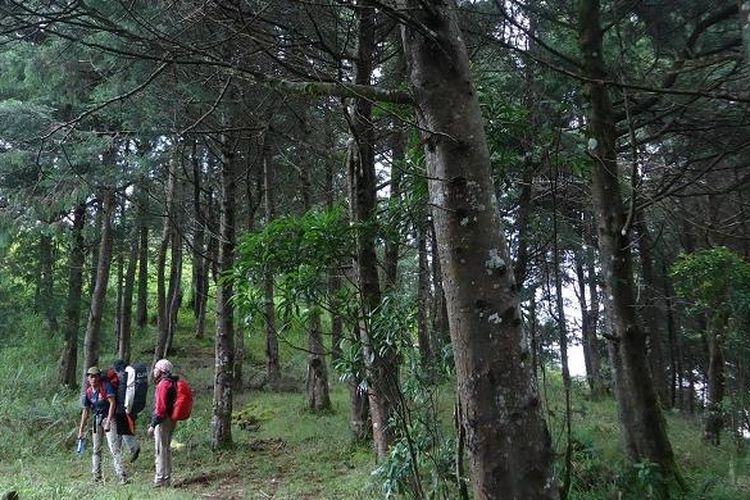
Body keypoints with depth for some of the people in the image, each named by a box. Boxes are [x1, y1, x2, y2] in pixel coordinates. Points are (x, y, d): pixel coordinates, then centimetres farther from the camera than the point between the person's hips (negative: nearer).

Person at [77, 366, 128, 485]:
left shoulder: (106, 386, -13)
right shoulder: (88, 392, 3)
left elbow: (112, 403, -17)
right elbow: (86, 411, 11)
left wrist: (108, 421, -22)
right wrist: (81, 429, 11)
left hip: (109, 418, -6)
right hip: (96, 419, 6)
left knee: (114, 447, -14)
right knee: (96, 449, 11)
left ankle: (122, 476, -19)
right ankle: (97, 476, 23)